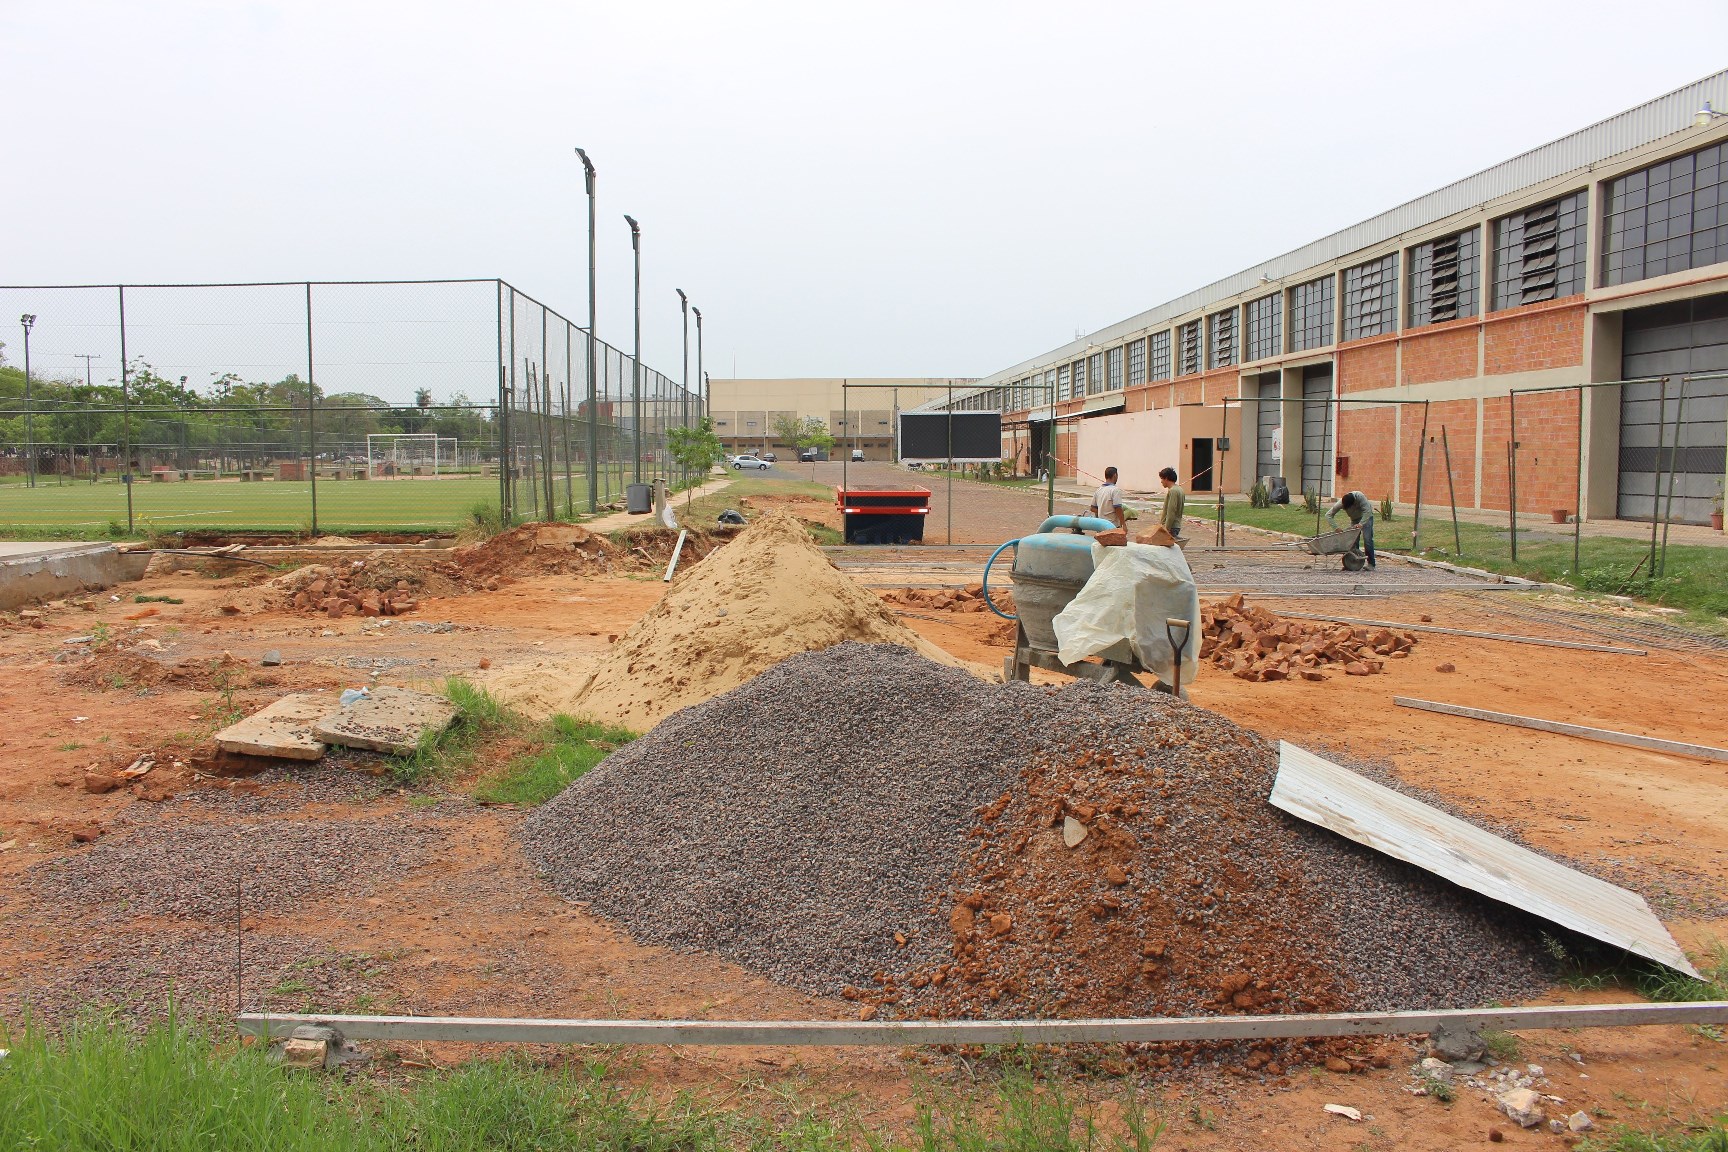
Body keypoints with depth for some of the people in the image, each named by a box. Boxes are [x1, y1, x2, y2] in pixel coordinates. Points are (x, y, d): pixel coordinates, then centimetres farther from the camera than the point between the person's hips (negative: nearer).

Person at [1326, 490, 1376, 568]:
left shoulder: (1360, 497, -36)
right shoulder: (1341, 502, -27)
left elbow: (1367, 511, -37)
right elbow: (1328, 515, -26)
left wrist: (1361, 524, -47)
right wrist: (1335, 528, -37)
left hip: (1366, 516, -3)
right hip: (1355, 519, 3)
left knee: (1367, 539, -14)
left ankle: (1371, 563, -10)